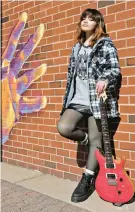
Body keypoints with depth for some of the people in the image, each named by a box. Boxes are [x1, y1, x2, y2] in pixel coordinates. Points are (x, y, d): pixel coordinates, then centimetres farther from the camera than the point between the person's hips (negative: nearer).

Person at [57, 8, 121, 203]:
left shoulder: (105, 44, 1)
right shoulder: (77, 48, 20)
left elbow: (115, 69, -10)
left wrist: (105, 79, -33)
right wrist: (67, 100, 17)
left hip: (97, 100, -5)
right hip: (77, 100, 5)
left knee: (96, 140, 0)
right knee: (63, 127, -16)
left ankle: (87, 181, 13)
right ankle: (85, 139, 17)